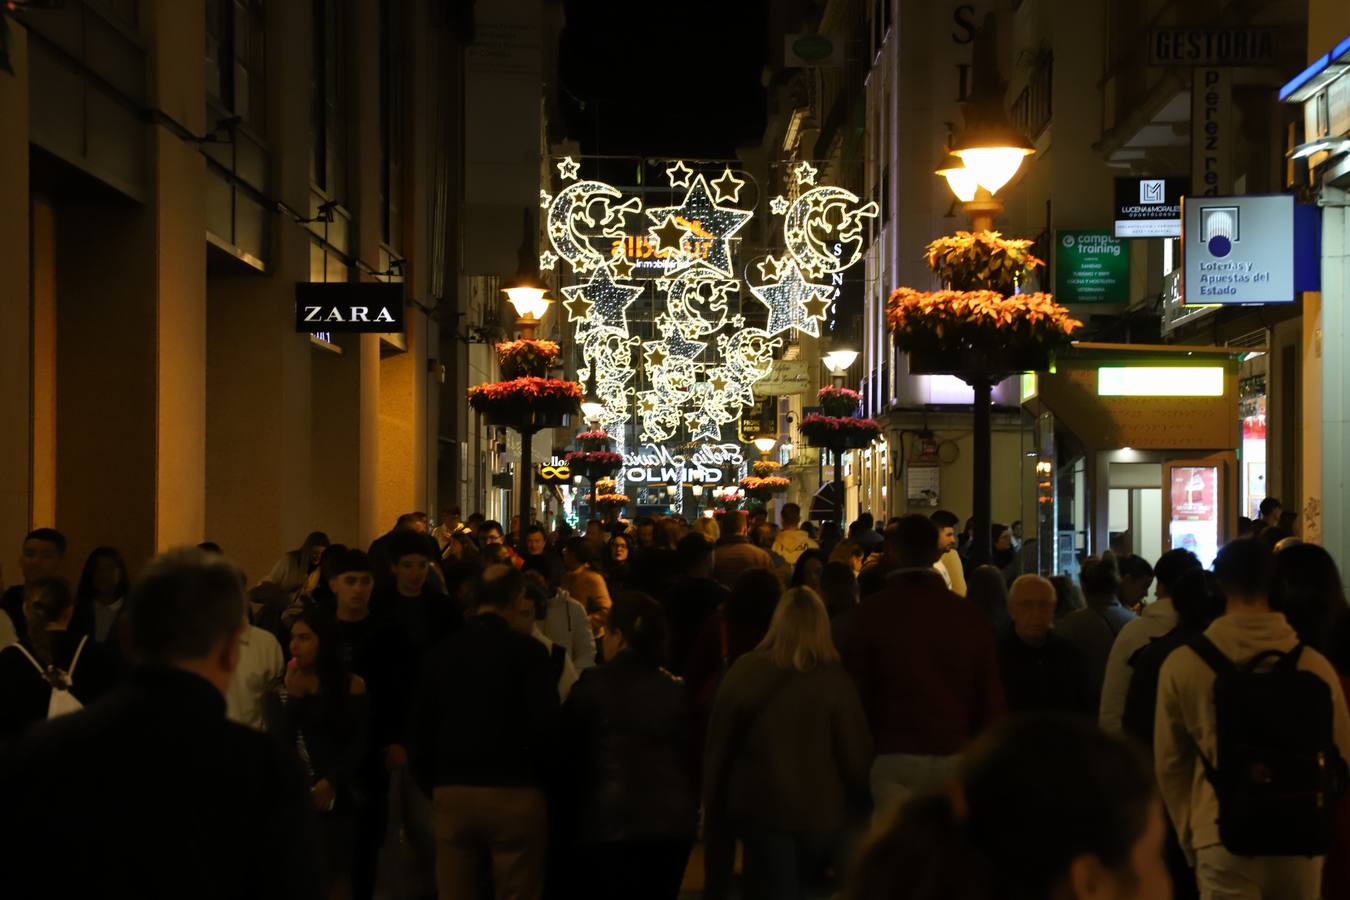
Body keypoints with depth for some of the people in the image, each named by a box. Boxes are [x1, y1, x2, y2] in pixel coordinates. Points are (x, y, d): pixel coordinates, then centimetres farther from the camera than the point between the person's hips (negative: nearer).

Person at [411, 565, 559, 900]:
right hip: (514, 793, -4)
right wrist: (537, 774, 6)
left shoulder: (441, 653, 7)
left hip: (451, 793, 4)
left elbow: (421, 731, 9)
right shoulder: (527, 650, -6)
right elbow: (545, 726, -12)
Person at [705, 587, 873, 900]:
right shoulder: (834, 679, -13)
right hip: (820, 807, 0)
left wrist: (713, 799, 12)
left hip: (759, 803, 0)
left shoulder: (744, 670, -7)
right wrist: (861, 802, 7)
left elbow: (719, 740, 0)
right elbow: (855, 750, -9)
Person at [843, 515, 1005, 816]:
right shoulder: (969, 614, 2)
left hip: (894, 755, -2)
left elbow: (856, 688, 1)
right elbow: (991, 695, 6)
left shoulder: (871, 612, -4)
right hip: (955, 754, 3)